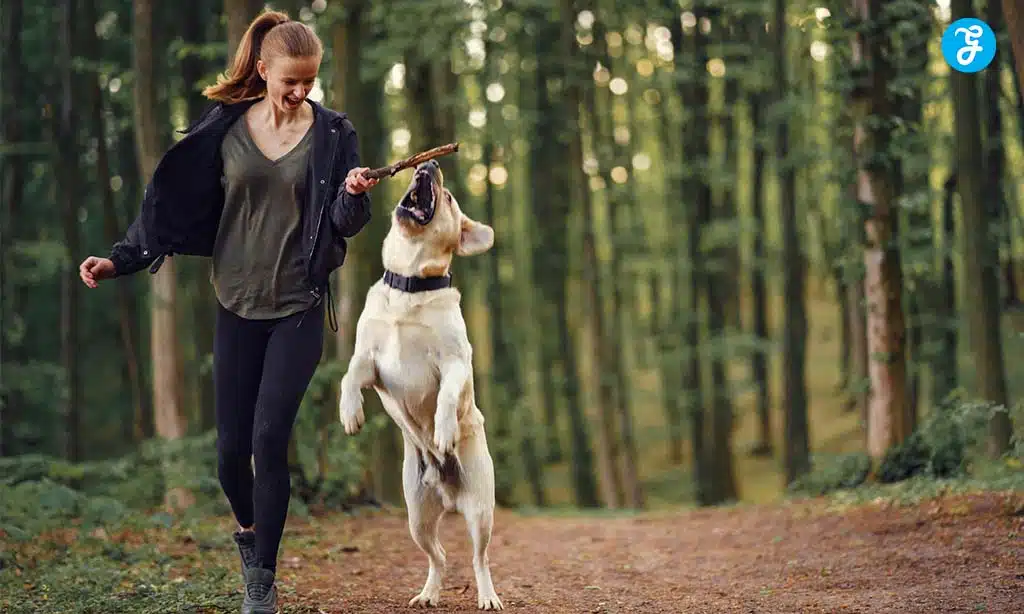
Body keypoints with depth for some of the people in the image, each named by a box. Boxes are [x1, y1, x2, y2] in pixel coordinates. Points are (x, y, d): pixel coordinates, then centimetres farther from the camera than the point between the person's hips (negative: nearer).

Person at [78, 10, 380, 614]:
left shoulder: (333, 132, -3)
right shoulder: (224, 129, 1)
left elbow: (347, 223, -5)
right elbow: (176, 204, 7)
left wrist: (354, 195, -27)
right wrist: (121, 259, 1)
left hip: (299, 308, -2)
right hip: (238, 307, 2)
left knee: (270, 440, -11)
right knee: (231, 448, 3)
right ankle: (249, 530, 35)